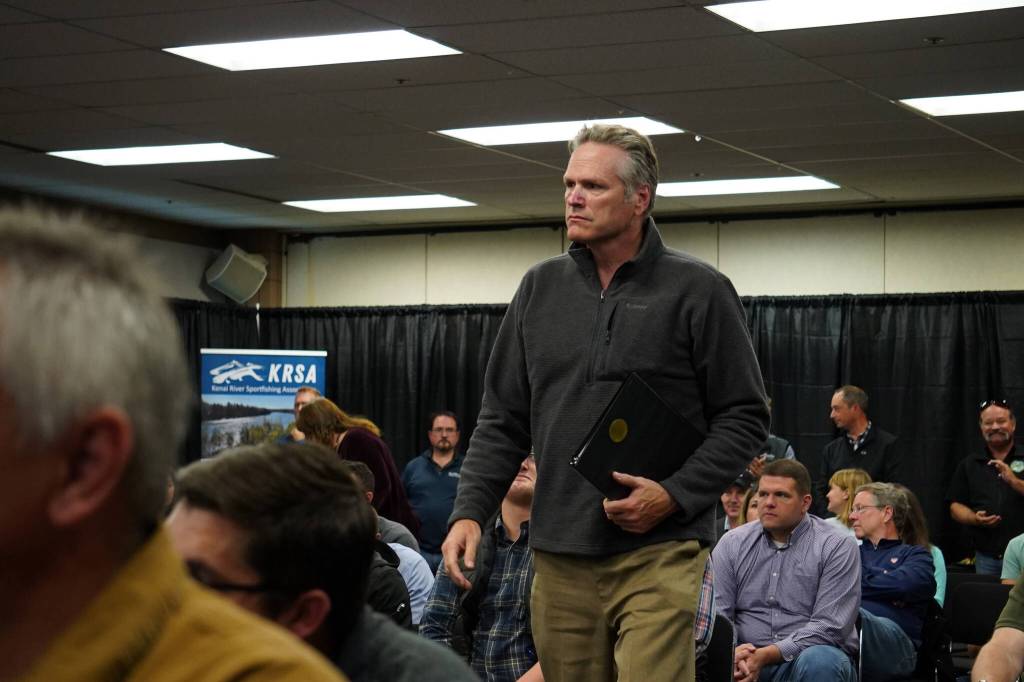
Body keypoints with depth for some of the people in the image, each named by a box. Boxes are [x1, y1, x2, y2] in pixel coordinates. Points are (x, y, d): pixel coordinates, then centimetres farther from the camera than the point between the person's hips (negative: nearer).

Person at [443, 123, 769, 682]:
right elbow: (503, 419, 13)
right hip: (559, 557, 4)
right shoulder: (541, 288, 12)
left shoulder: (697, 291, -1)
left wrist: (674, 496, -14)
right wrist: (469, 511, 0)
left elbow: (745, 418, -1)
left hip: (660, 555, -4)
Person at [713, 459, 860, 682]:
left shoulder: (837, 546, -1)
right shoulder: (732, 543, 10)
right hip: (746, 662, 1)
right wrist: (731, 654, -18)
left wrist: (767, 655, -21)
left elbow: (830, 626, -10)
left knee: (819, 661, -37)